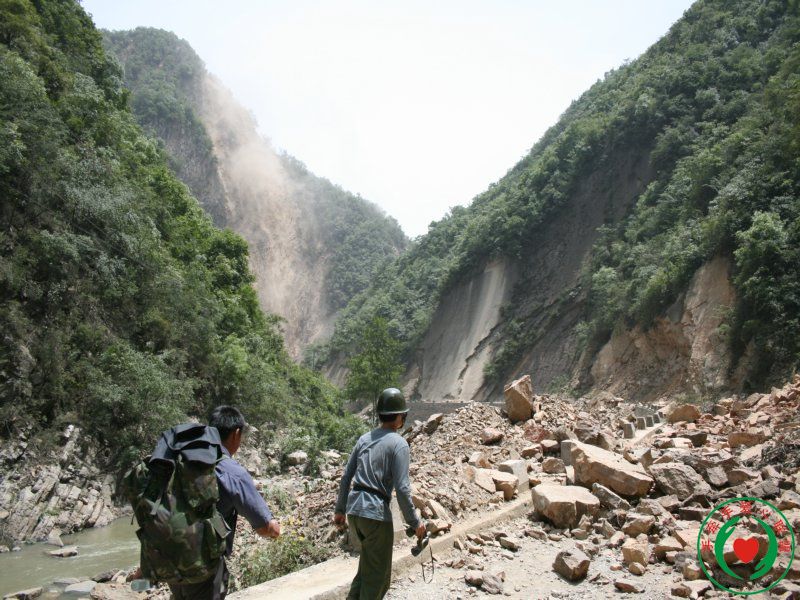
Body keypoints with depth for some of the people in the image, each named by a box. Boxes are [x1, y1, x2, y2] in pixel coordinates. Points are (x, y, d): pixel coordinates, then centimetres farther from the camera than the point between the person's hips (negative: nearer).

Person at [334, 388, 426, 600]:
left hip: (353, 510, 7)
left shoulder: (364, 438, 10)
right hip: (376, 512, -7)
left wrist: (340, 509, 21)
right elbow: (402, 488, -14)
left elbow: (346, 477, 12)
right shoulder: (398, 444, -9)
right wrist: (414, 522, -5)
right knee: (378, 574, 8)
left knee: (369, 562, 25)